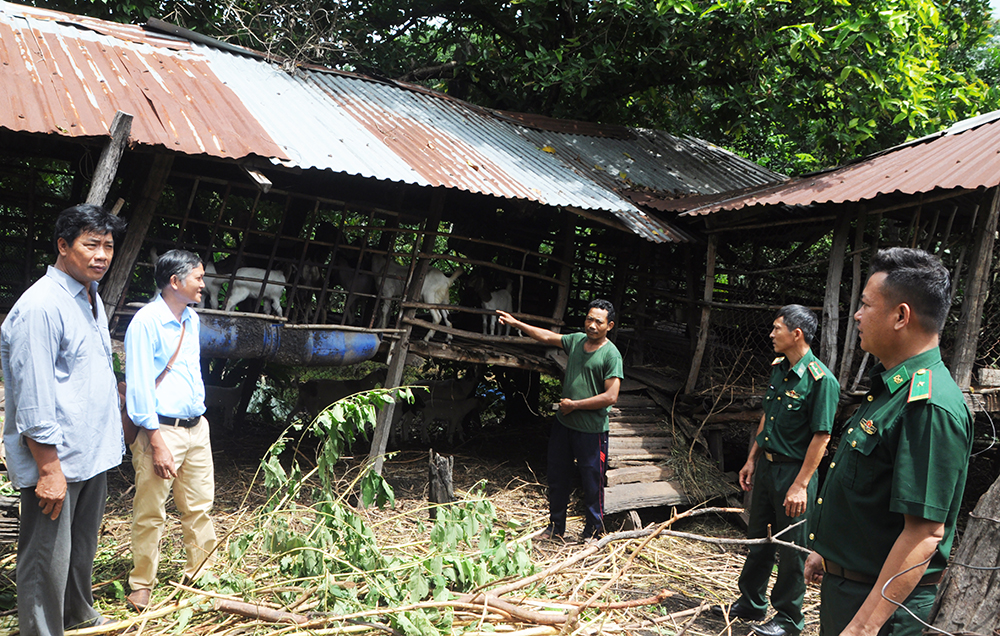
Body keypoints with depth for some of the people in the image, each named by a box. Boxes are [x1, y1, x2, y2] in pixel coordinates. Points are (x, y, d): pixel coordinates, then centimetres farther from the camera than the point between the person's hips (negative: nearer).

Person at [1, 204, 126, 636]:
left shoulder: (91, 298, 11)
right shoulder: (41, 306, -19)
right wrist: (49, 470, -22)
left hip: (93, 454, 10)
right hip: (55, 460, -9)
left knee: (82, 546, 25)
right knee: (47, 560, 2)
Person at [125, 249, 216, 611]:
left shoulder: (191, 320, 11)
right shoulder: (146, 322, -14)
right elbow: (139, 387, -16)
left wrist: (198, 413, 19)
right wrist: (157, 443, -18)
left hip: (196, 427, 8)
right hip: (161, 429, -7)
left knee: (200, 506, 14)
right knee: (150, 513, 3)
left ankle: (200, 575, 27)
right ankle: (141, 586, 19)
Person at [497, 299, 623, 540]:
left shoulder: (611, 354, -14)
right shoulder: (576, 340, 4)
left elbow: (610, 396, -20)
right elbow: (547, 337, 20)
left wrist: (574, 405, -14)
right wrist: (516, 323, 21)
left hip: (591, 430, -6)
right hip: (563, 423, 6)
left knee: (592, 482, 4)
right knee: (557, 477, 16)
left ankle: (593, 532, 22)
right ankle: (556, 526, 33)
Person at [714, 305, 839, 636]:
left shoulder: (821, 379, -19)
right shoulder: (778, 368, 6)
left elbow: (821, 437, -19)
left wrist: (800, 485, -20)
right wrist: (752, 459, 14)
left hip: (794, 472, -8)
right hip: (766, 467, 8)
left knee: (792, 547, 7)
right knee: (758, 537, 18)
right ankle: (750, 602, 33)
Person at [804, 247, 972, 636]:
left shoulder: (930, 407, -25)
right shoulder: (891, 387, 7)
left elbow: (925, 533, -28)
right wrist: (826, 551, 21)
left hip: (881, 600, -9)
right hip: (844, 581, 9)